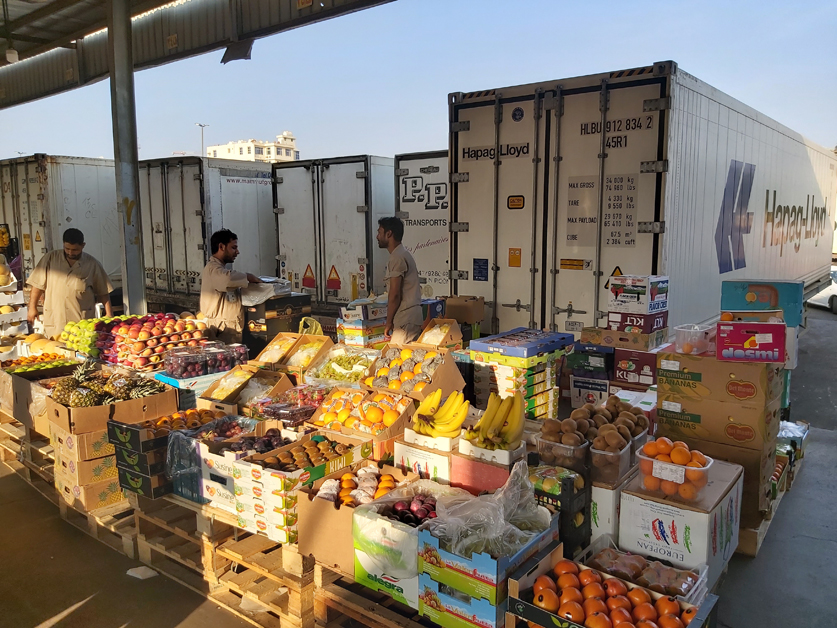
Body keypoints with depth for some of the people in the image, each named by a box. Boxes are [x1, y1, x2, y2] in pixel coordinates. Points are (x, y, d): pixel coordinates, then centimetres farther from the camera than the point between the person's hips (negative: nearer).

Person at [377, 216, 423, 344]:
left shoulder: (397, 258, -14)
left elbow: (395, 295, -17)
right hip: (411, 316, 10)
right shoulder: (403, 254, 18)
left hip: (405, 319, -10)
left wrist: (389, 322, -10)